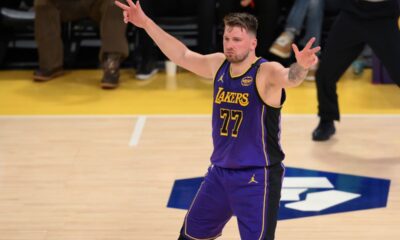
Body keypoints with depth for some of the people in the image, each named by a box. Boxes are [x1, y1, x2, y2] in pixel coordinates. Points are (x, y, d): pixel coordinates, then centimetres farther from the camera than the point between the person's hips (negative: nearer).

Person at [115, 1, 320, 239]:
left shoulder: (266, 72, -19)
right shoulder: (219, 64, 2)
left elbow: (289, 78, -40)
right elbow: (182, 55, 12)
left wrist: (301, 66, -64)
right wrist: (146, 23, 11)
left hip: (257, 177, -7)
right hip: (220, 172, 7)